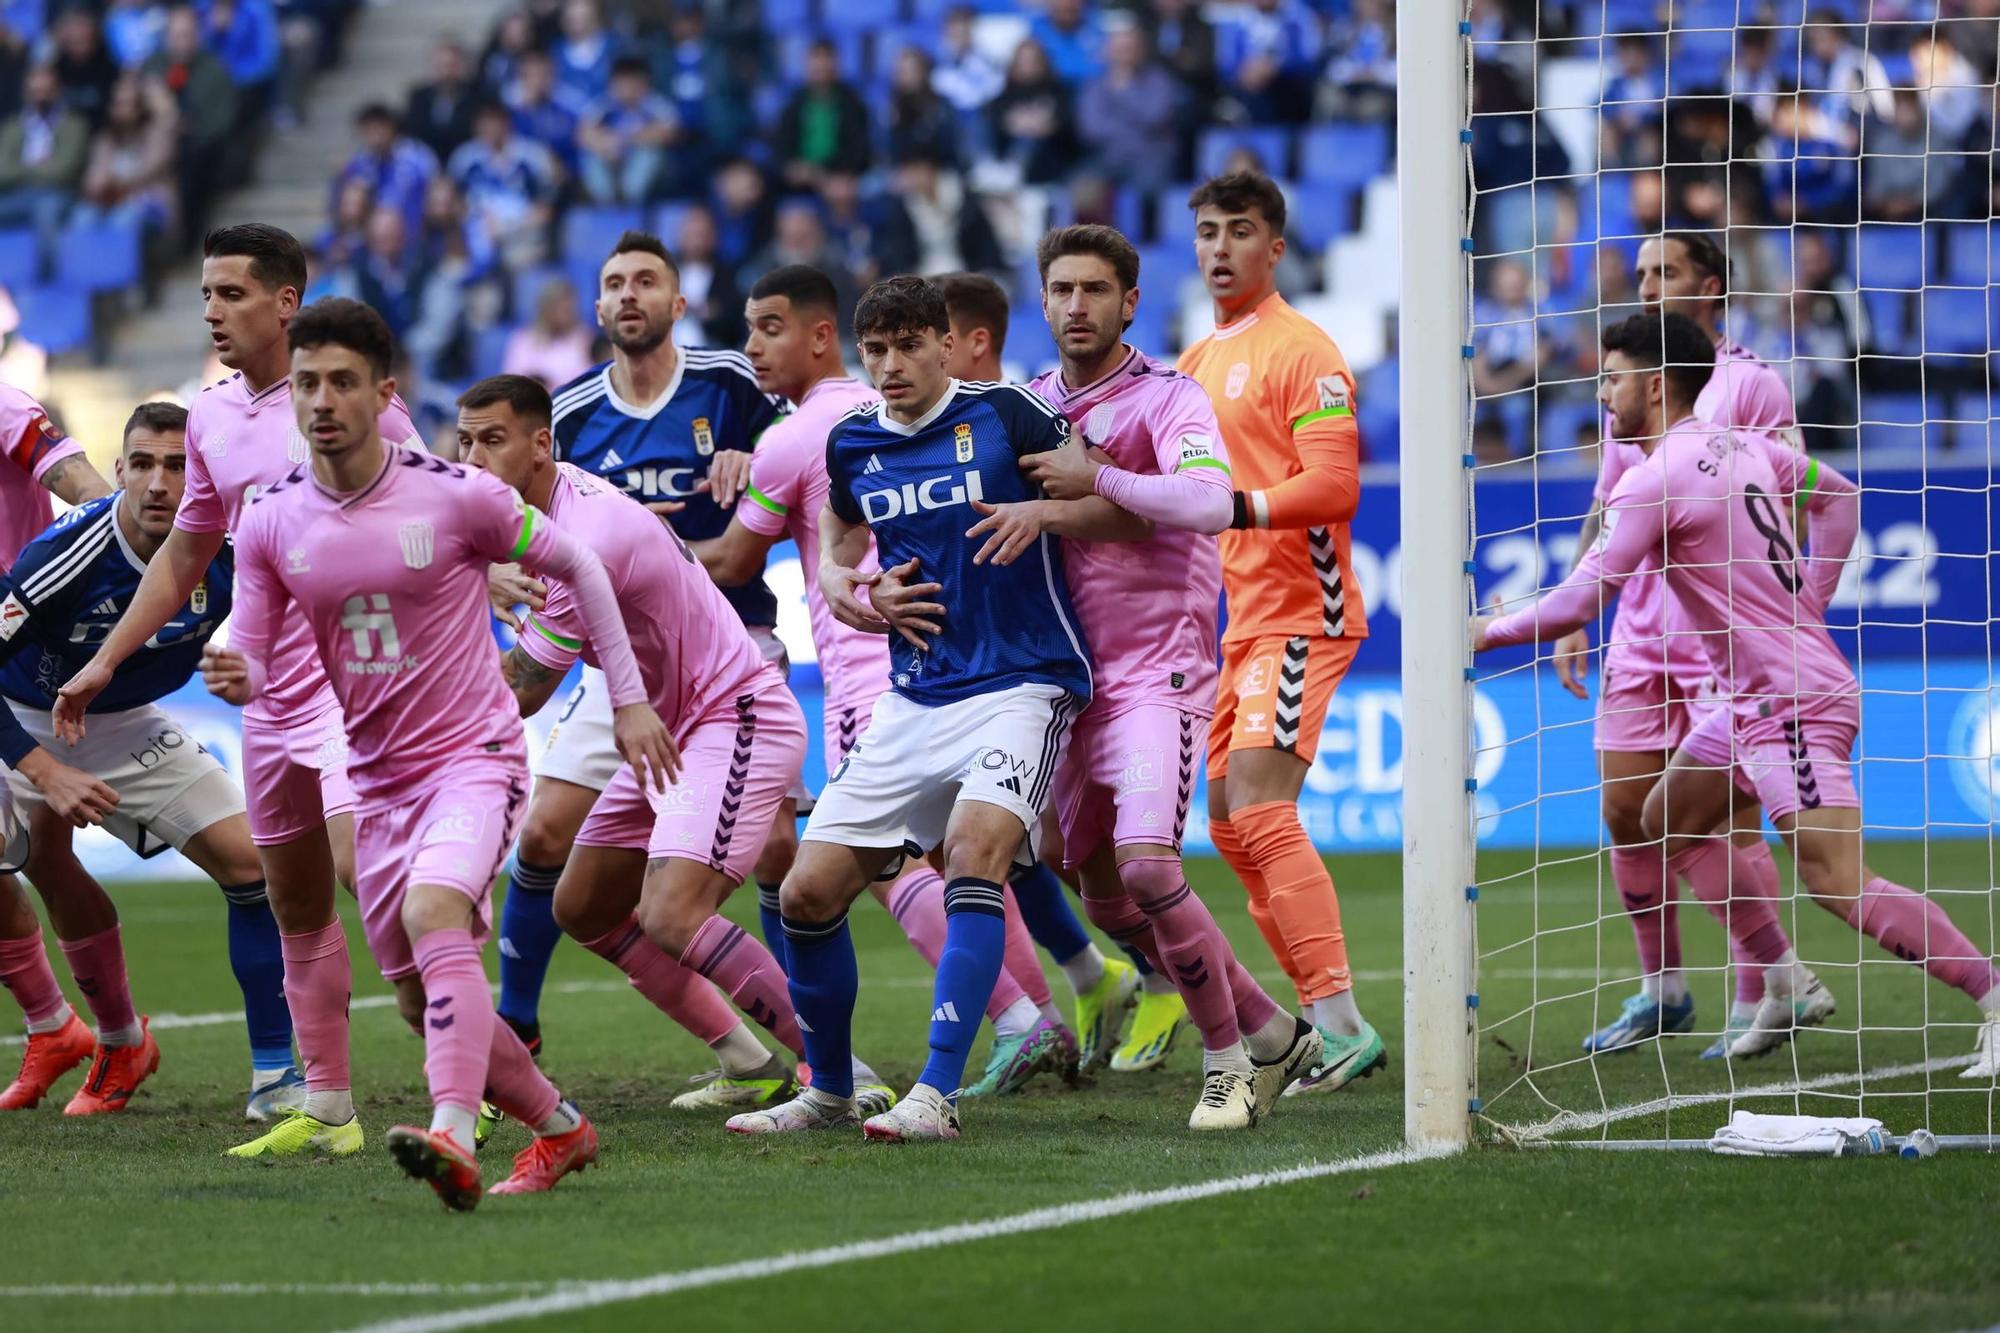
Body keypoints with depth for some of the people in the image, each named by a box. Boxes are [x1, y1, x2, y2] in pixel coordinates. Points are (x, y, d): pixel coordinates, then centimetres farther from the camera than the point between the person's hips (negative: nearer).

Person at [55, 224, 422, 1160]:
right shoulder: (211, 417, 10)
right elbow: (184, 556, 23)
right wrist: (106, 661, 20)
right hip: (270, 694, 7)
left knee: (363, 870, -18)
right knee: (294, 901, 9)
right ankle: (326, 1110, 15)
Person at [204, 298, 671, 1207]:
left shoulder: (456, 495, -12)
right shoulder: (269, 523, -2)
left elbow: (576, 566, 2)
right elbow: (253, 659, 2)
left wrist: (629, 700, 4)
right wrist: (235, 679, -24)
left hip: (474, 757, -6)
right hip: (376, 781, 6)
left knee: (434, 912, -32)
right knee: (420, 1002, 9)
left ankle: (452, 1140, -45)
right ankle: (562, 1129, 31)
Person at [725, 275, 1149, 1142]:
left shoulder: (1004, 415, -6)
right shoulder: (852, 444, 9)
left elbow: (1129, 514, -4)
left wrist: (1043, 512, -22)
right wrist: (856, 599, 6)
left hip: (1020, 685, -6)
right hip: (914, 701, 6)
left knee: (974, 847, -30)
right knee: (808, 892, -1)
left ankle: (936, 1095, -29)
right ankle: (828, 1092, 19)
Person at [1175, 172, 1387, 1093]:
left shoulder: (1302, 352, -9)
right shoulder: (1196, 362, 17)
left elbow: (1334, 486, -19)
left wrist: (1241, 507, -28)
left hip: (1300, 611, -9)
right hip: (1235, 618, 9)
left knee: (1261, 809, -20)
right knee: (1230, 823, 8)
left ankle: (1341, 1023, -21)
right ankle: (1327, 1020, 14)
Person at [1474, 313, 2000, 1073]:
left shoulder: (1656, 478, -16)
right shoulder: (1744, 448, 11)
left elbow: (1582, 598, -18)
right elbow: (1837, 497, 28)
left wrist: (1492, 631, -2)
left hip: (1790, 702, -10)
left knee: (1838, 882, -15)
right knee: (1670, 818, 18)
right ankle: (1785, 986, 18)